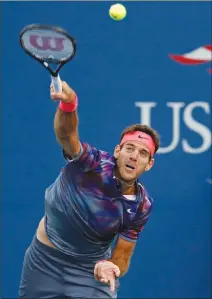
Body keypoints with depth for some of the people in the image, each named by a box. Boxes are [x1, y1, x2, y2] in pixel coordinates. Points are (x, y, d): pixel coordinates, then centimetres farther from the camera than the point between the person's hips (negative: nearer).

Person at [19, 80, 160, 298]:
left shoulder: (141, 207, -14)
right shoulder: (94, 162, -23)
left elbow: (121, 258, -6)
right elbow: (66, 134, -43)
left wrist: (109, 267, -30)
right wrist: (68, 103, -65)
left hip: (91, 270, 1)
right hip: (44, 260, -1)